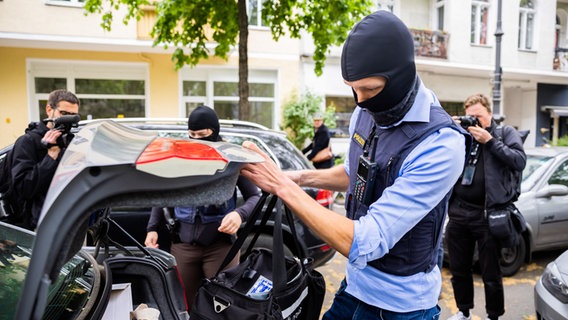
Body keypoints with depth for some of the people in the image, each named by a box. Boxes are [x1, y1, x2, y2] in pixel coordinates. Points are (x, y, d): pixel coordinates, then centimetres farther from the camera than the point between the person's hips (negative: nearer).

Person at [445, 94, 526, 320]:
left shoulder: (505, 132, 4)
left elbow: (520, 161, -11)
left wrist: (489, 141, -13)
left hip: (487, 214, -3)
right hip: (458, 212, 4)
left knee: (491, 274, 7)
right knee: (459, 270, 15)